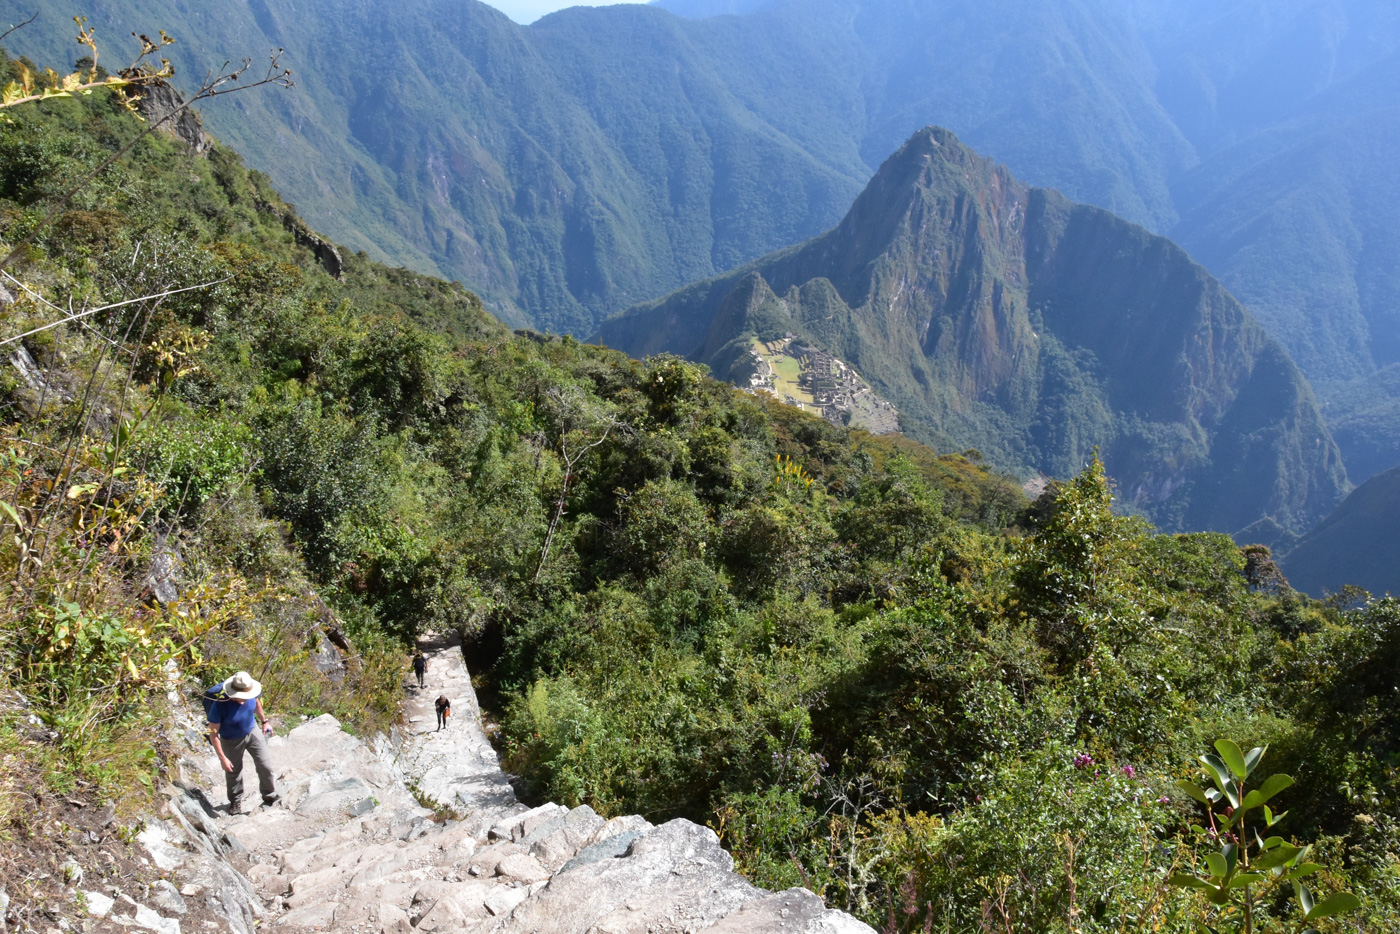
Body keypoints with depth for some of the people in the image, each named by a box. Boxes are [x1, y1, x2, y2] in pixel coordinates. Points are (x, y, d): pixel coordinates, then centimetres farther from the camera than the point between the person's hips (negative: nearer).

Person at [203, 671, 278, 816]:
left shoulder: (250, 692, -24)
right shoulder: (219, 706, -37)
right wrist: (222, 758, -23)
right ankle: (235, 801, 45)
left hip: (252, 731, 3)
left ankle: (270, 797, 30)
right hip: (232, 741, -3)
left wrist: (264, 721, 14)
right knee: (233, 772, 18)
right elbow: (213, 733, -26)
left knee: (265, 766, 7)